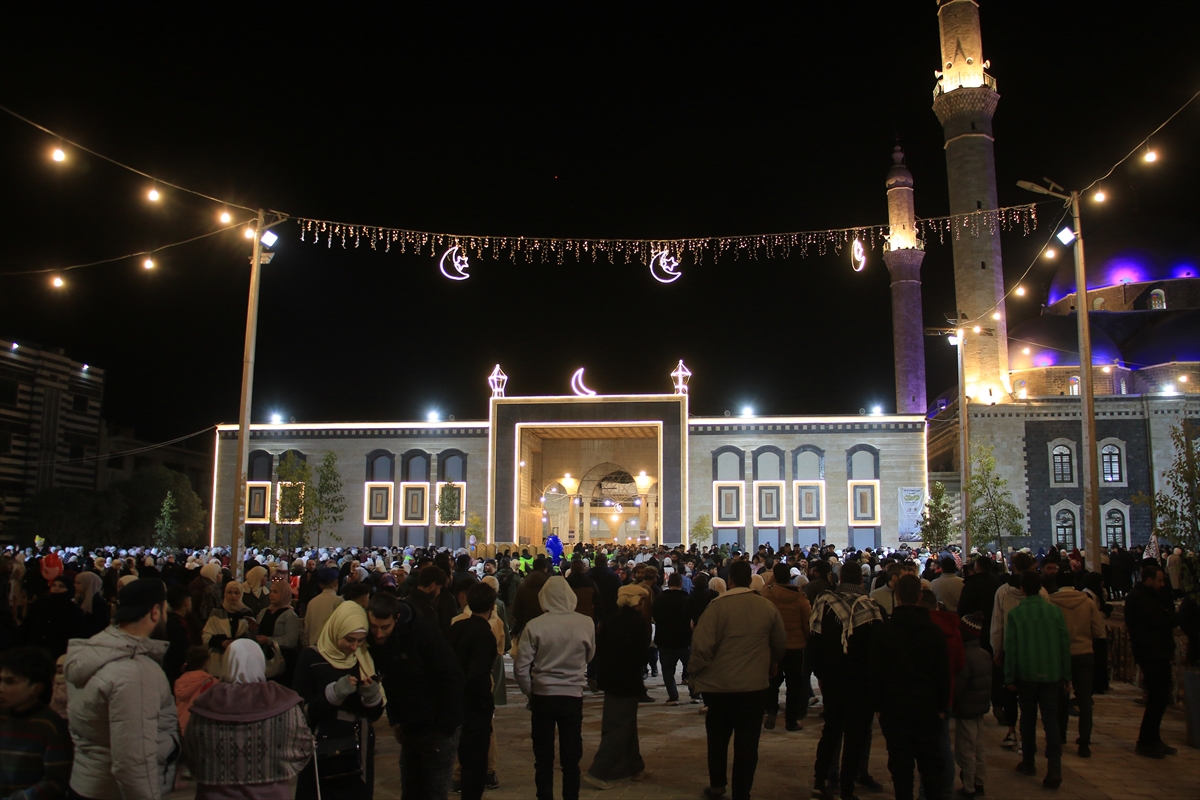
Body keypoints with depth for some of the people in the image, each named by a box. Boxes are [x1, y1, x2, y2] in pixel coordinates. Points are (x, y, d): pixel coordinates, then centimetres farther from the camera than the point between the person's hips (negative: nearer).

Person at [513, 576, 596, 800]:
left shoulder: (534, 626, -14)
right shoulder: (586, 624, -11)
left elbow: (520, 667, -9)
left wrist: (531, 692, 6)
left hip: (543, 696, -1)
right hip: (573, 697, 1)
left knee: (543, 758, 12)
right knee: (571, 758, 12)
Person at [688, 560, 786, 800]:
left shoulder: (718, 605, -14)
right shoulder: (768, 607, -1)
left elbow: (702, 645, -16)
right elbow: (780, 644, 10)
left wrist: (694, 672, 0)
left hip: (720, 684, -2)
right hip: (755, 684, 2)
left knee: (718, 736, 17)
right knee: (747, 741, 7)